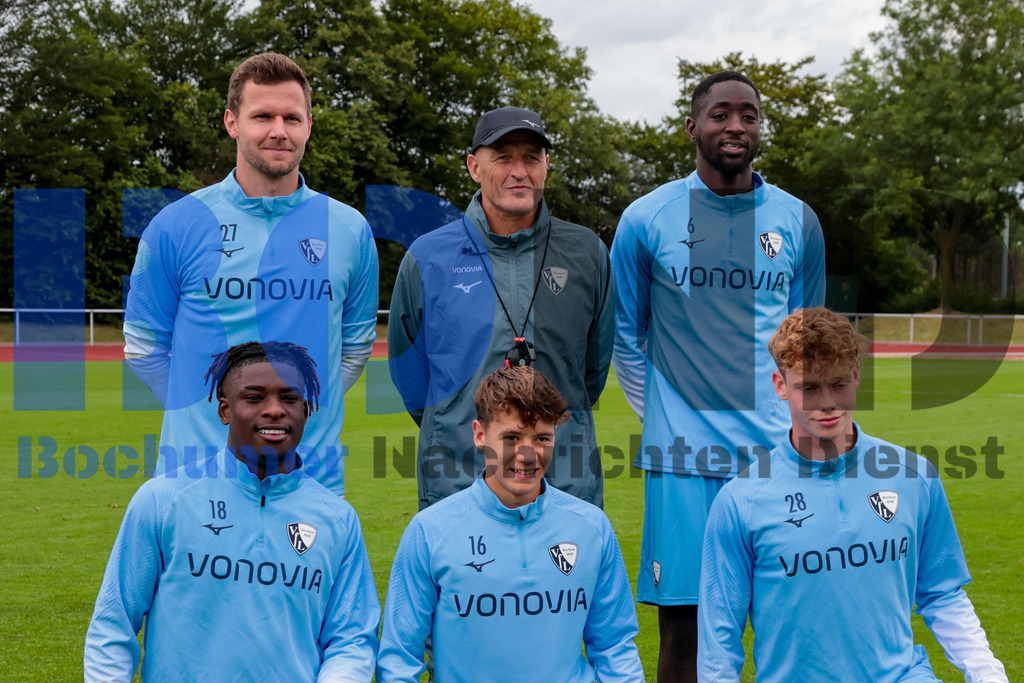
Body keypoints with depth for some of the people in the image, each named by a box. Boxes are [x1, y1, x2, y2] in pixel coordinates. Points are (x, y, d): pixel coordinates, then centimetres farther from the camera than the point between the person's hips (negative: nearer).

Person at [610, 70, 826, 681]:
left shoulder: (798, 222, 8)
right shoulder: (646, 219, 2)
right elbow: (625, 336, 12)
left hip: (776, 453, 2)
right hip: (683, 455, -2)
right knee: (682, 624, 1)